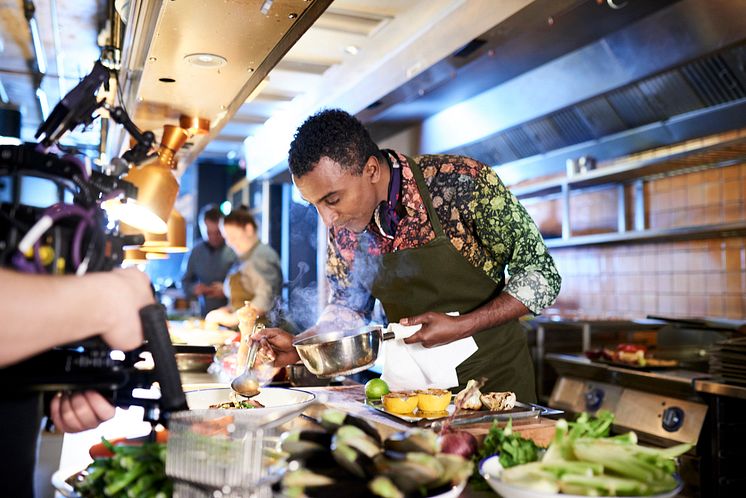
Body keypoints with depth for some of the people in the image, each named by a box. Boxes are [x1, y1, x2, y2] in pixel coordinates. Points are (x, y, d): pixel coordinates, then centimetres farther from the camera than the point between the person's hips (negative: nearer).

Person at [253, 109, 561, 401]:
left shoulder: (462, 182, -24)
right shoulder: (342, 225, -8)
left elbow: (541, 277, -16)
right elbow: (347, 304, 8)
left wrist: (461, 327, -25)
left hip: (494, 375, -4)